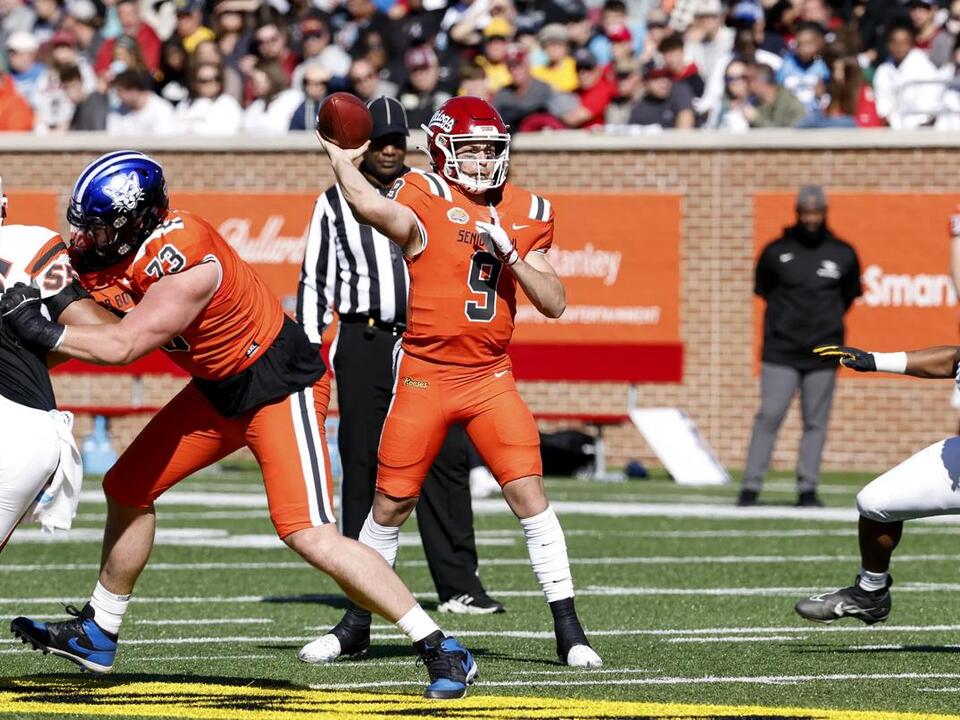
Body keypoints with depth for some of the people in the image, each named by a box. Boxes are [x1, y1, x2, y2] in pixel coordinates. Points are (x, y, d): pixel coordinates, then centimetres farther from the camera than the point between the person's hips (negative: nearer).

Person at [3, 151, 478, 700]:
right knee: (129, 488, 15)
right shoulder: (114, 247, -6)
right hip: (219, 391, 10)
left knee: (311, 536, -20)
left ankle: (443, 651, -14)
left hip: (281, 387, -10)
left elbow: (122, 346, -34)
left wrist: (45, 331, -28)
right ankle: (97, 635, 33)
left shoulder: (185, 262, -32)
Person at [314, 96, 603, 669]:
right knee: (391, 505, 7)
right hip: (424, 375, -2)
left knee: (530, 493, -9)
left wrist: (511, 253, -9)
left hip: (490, 378, 2)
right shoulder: (425, 200, -8)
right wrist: (340, 158, -20)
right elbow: (372, 207, -31)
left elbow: (555, 304, 4)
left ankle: (569, 631, -5)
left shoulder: (525, 214, 7)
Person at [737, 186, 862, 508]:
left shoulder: (843, 255, 6)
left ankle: (807, 489, 6)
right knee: (769, 416, -8)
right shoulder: (776, 252, 3)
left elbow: (849, 294, 19)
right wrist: (788, 315, 11)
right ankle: (750, 486, -6)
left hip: (823, 354, 1)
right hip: (781, 351, -1)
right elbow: (763, 289, 15)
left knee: (816, 422, 1)